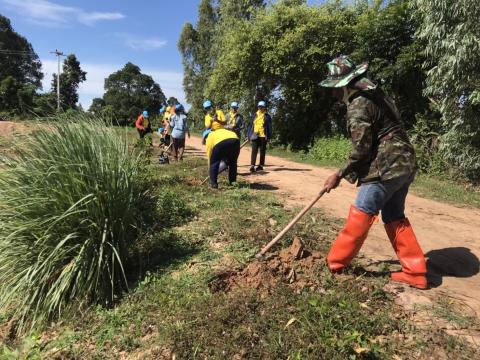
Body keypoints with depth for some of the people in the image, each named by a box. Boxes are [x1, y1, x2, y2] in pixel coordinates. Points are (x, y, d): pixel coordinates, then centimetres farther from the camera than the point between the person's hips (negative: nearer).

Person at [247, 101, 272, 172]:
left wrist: (269, 137, -5)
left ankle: (261, 165, 16)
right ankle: (252, 166, -12)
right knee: (254, 150, -7)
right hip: (255, 136, 2)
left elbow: (269, 127, 1)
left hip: (263, 136, -2)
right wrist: (249, 135, 6)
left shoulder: (267, 116, 3)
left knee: (262, 151, 7)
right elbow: (251, 126, 12)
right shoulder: (255, 116, 12)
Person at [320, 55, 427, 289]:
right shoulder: (376, 94, 15)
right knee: (394, 217, 16)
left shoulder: (358, 105, -15)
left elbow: (361, 150, -18)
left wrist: (340, 175, -7)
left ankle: (334, 263, 11)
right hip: (404, 164, 10)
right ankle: (415, 272, 21)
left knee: (361, 214, -1)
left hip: (387, 168, -9)